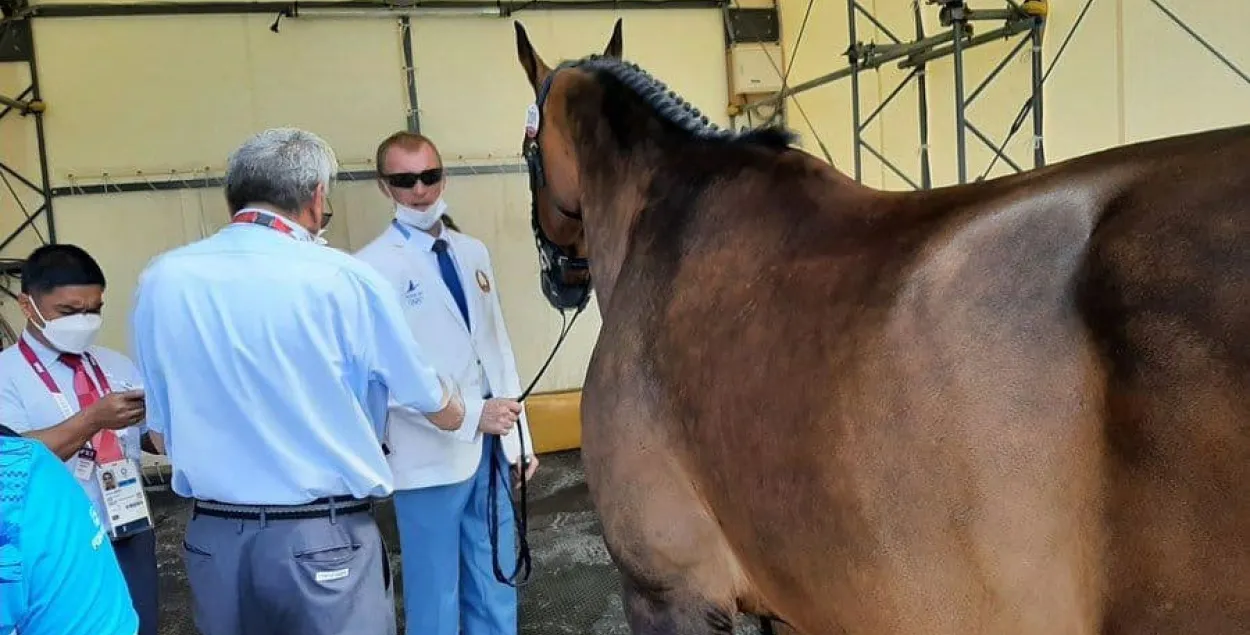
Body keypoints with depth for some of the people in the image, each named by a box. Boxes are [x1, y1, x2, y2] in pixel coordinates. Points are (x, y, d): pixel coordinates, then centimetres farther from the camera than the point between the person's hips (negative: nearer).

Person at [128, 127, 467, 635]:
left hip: (212, 536, 4)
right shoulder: (342, 278, -13)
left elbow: (162, 436, 8)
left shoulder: (160, 280, -2)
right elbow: (444, 413, 1)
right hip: (323, 538, -4)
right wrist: (460, 408, 24)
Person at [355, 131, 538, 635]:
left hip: (492, 448, 6)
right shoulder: (373, 267, -12)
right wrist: (471, 414, -22)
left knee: (496, 588, 18)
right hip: (431, 457, -6)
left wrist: (519, 439, 11)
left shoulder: (473, 253, 10)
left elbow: (498, 347, 11)